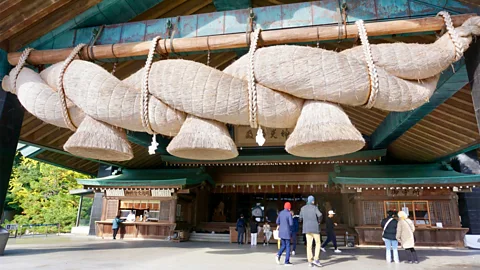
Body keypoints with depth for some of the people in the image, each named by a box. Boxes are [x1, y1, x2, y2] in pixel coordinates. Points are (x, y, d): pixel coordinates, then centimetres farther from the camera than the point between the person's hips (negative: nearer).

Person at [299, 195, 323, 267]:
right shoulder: (314, 207, -6)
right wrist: (319, 221, -1)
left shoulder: (303, 208, 8)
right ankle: (316, 259, -5)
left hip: (307, 228, 4)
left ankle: (310, 261, 4)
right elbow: (320, 215, -22)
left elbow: (300, 219, 11)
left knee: (309, 244, 6)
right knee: (317, 243, 6)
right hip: (315, 228, -4)